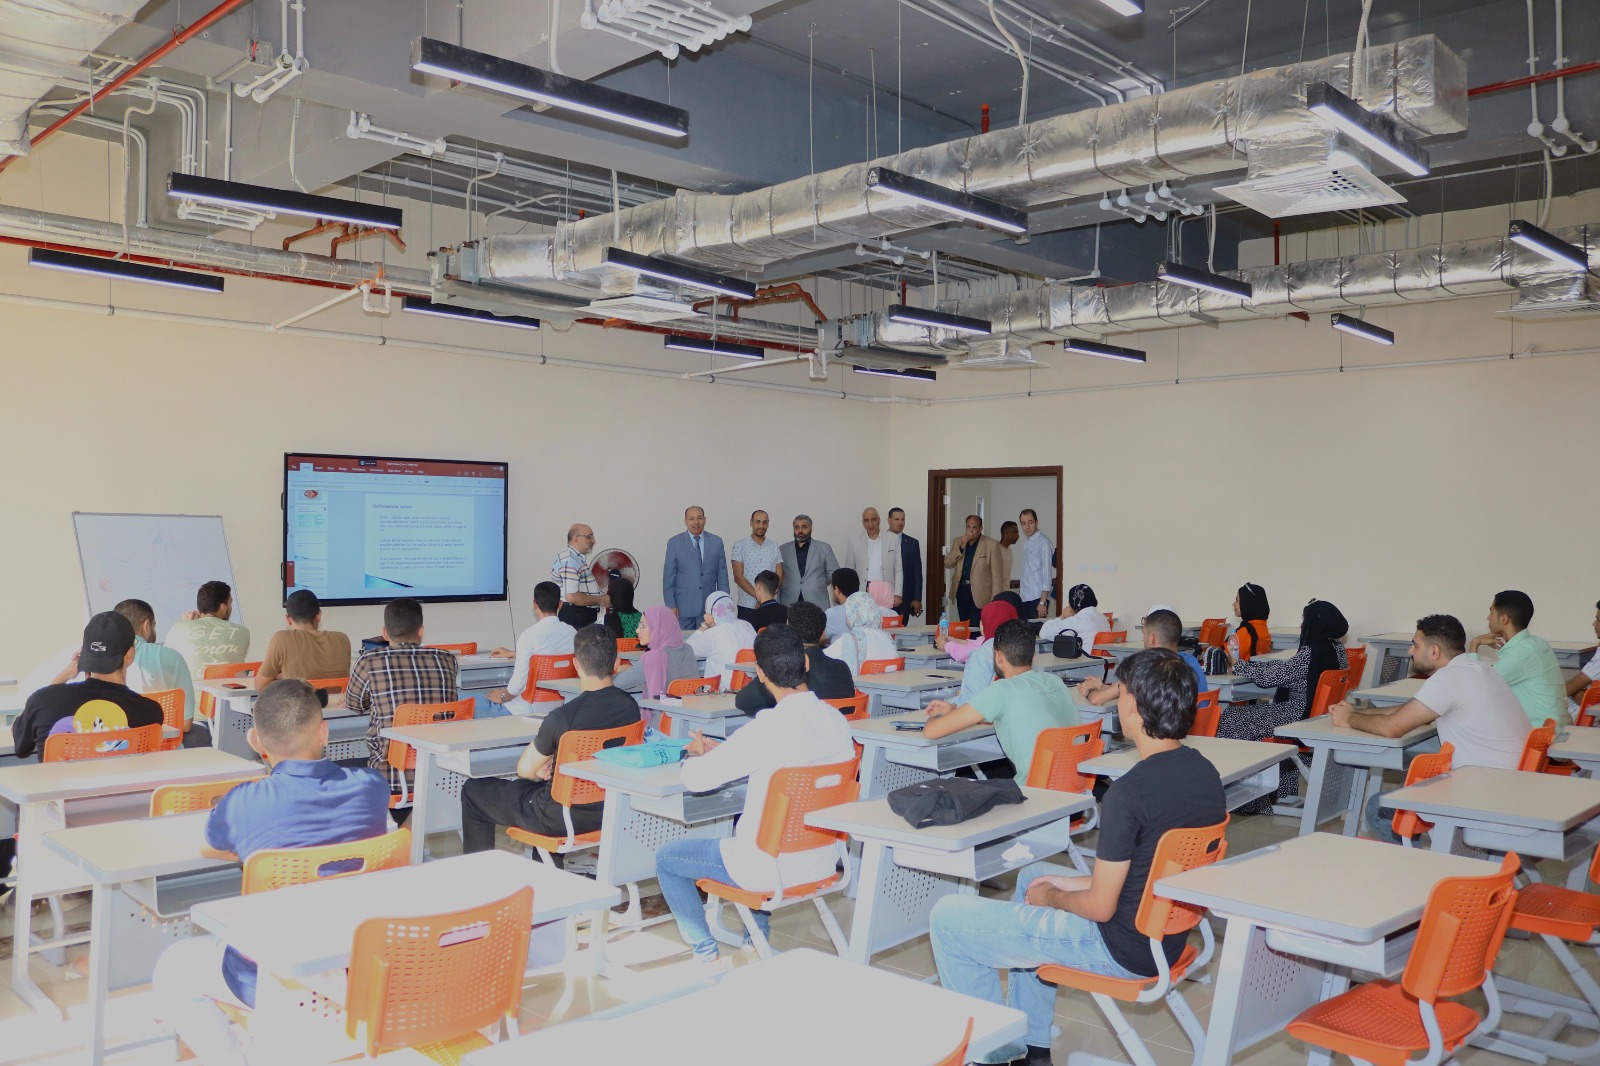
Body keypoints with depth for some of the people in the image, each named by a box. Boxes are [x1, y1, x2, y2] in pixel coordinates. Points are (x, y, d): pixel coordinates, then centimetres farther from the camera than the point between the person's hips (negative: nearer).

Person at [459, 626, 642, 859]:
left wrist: (540, 771, 9)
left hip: (564, 819, -6)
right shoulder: (630, 706, -10)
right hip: (608, 812, 6)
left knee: (473, 791, 14)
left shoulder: (563, 716, -27)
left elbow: (525, 769, -11)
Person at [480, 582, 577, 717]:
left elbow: (519, 682, -21)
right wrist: (513, 653, 35)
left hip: (531, 707, -7)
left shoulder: (529, 635, -19)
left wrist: (503, 696, 2)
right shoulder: (571, 632, 0)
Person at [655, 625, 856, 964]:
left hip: (773, 869, -7)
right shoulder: (837, 721, -6)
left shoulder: (767, 728, -26)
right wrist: (723, 752, 8)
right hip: (823, 861, 7)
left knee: (666, 857, 14)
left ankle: (706, 954, 20)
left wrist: (699, 754, 3)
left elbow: (695, 779, -21)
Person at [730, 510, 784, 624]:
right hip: (747, 607, -2)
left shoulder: (774, 547, 10)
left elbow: (779, 577, 6)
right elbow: (738, 577, -5)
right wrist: (758, 596, -14)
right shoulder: (740, 546, 1)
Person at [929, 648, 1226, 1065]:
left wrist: (1052, 897, -2)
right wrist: (1077, 882, 11)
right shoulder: (1206, 773, -2)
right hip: (1169, 938, 9)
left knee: (947, 918, 0)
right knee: (1033, 874, 32)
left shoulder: (1129, 791, -28)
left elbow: (1100, 907, -21)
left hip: (1120, 949, -9)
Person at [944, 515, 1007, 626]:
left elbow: (997, 575, -5)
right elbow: (947, 564, 2)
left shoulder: (992, 545, -6)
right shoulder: (958, 541, 9)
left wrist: (995, 599, -9)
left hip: (978, 593, -5)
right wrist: (961, 547, -10)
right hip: (961, 591, 5)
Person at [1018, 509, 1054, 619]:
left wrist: (1043, 602, -16)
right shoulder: (1026, 542, 13)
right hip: (1025, 598, 7)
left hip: (1037, 598, -7)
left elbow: (1047, 573, -12)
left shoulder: (1044, 543, -9)